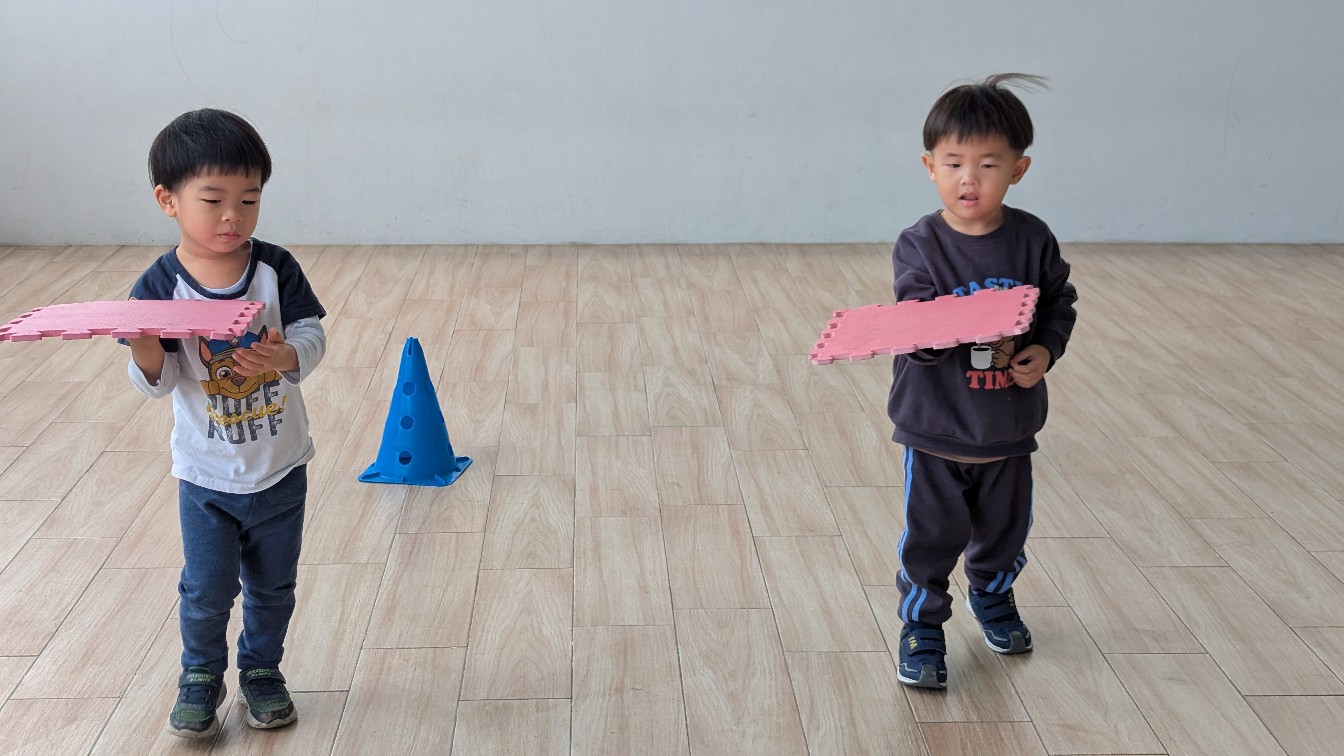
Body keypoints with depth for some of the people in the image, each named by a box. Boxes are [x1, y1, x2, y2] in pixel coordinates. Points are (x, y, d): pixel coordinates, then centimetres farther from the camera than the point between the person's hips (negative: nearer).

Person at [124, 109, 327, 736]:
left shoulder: (275, 269, -10)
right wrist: (144, 348, -35)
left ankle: (261, 670, 38)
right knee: (206, 590, 10)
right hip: (206, 476, -1)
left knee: (272, 586, 16)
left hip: (280, 469, 2)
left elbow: (312, 337, -12)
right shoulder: (160, 285, -14)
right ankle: (201, 676, 34)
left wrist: (282, 357, -33)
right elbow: (159, 382, -14)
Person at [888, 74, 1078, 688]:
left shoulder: (1033, 240, -5)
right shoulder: (918, 246, -13)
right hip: (934, 428, -3)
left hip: (1010, 428, 3)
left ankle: (992, 596, 48)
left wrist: (1045, 350, -11)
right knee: (931, 534, 5)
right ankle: (922, 626, 25)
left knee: (1004, 528, 21)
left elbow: (1060, 304, 6)